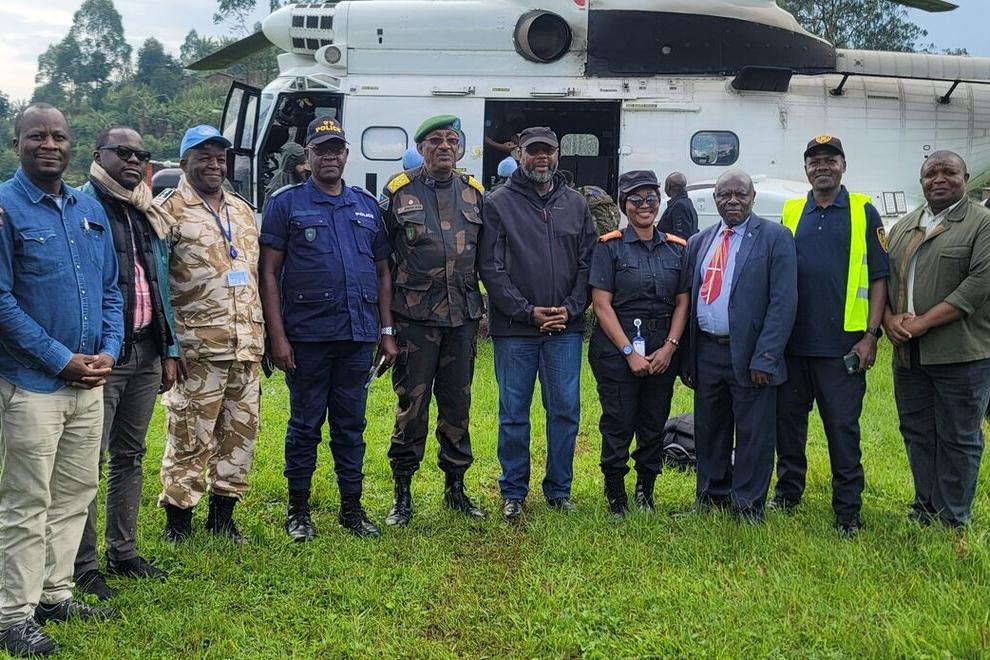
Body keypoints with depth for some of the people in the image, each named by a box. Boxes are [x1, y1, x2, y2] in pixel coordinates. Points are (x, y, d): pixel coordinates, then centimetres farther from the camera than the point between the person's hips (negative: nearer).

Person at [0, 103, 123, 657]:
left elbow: (111, 289, 14)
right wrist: (62, 361, -15)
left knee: (75, 494, 13)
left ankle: (55, 594, 26)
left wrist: (108, 352, -2)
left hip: (89, 381, 6)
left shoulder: (90, 209, 10)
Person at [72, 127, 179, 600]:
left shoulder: (149, 216, 15)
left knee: (130, 456, 14)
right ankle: (83, 566, 8)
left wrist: (170, 350, 14)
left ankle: (123, 552, 25)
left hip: (146, 352, 7)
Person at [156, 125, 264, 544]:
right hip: (198, 348, -6)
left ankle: (223, 511, 23)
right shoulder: (169, 210, -3)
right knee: (190, 437, -3)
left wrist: (260, 335, 19)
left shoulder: (242, 211, 18)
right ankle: (178, 515, 10)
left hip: (245, 347, 7)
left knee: (240, 430, 11)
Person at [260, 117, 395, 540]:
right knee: (305, 425, 5)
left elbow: (382, 273, 16)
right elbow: (269, 273, -3)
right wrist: (277, 336, -11)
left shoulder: (367, 206, 13)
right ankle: (298, 509, 18)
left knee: (351, 425, 11)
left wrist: (387, 331, 9)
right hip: (307, 336, -3)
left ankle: (351, 508, 21)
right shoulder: (287, 204, 1)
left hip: (358, 337, 3)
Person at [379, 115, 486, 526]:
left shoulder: (474, 194, 10)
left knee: (458, 404, 10)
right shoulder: (399, 192, 1)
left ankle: (455, 487, 23)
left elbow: (487, 257, 16)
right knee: (411, 405, 1)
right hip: (415, 318, -3)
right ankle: (402, 495, 12)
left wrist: (489, 305, 11)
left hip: (463, 317, 3)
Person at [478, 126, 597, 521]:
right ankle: (513, 491, 17)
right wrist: (527, 311, -11)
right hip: (514, 329, -2)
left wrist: (571, 309, -5)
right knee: (514, 413, 5)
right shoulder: (499, 204, 1)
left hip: (566, 328, 3)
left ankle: (559, 489, 19)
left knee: (566, 411, 6)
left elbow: (587, 263, 9)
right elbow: (491, 267, -5)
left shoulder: (576, 204, 11)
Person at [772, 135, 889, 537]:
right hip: (793, 340, 3)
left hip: (842, 344, -3)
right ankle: (788, 492, 29)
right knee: (788, 420, 12)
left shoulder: (863, 211, 1)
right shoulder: (791, 213, 9)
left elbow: (878, 277, -1)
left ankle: (848, 511, 12)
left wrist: (871, 335, -8)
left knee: (843, 427, 2)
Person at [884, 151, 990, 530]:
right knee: (917, 434, 12)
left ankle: (953, 521, 11)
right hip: (908, 355, 6)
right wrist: (889, 318, -6)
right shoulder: (904, 227, 16)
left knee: (958, 439, 2)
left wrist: (923, 323, -17)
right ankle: (924, 510, 25)